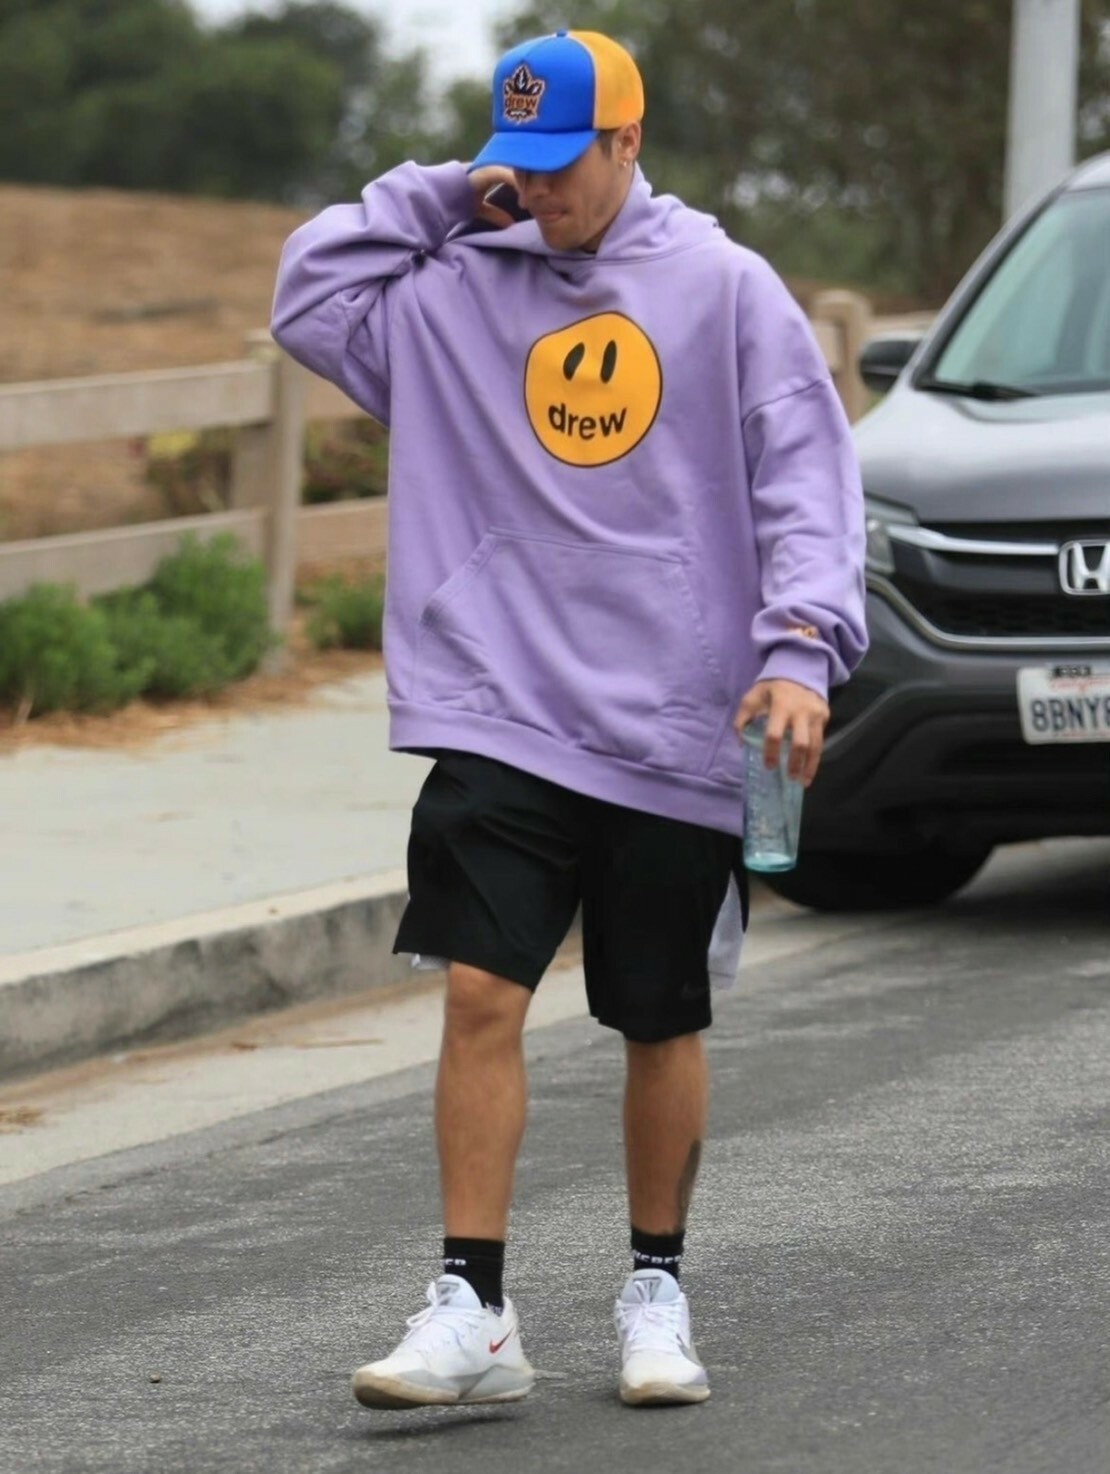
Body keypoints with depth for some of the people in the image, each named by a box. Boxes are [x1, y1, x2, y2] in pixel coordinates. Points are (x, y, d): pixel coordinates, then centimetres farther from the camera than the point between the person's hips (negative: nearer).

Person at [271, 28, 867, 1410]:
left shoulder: (724, 287, -1)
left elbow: (806, 471, -4)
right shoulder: (457, 288, 7)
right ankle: (471, 1312, -7)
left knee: (661, 1025, 10)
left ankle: (656, 1292, 25)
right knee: (481, 994, -10)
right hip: (500, 716, 1)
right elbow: (308, 294, 7)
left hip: (676, 730, -1)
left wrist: (802, 642, -16)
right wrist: (445, 197, 3)